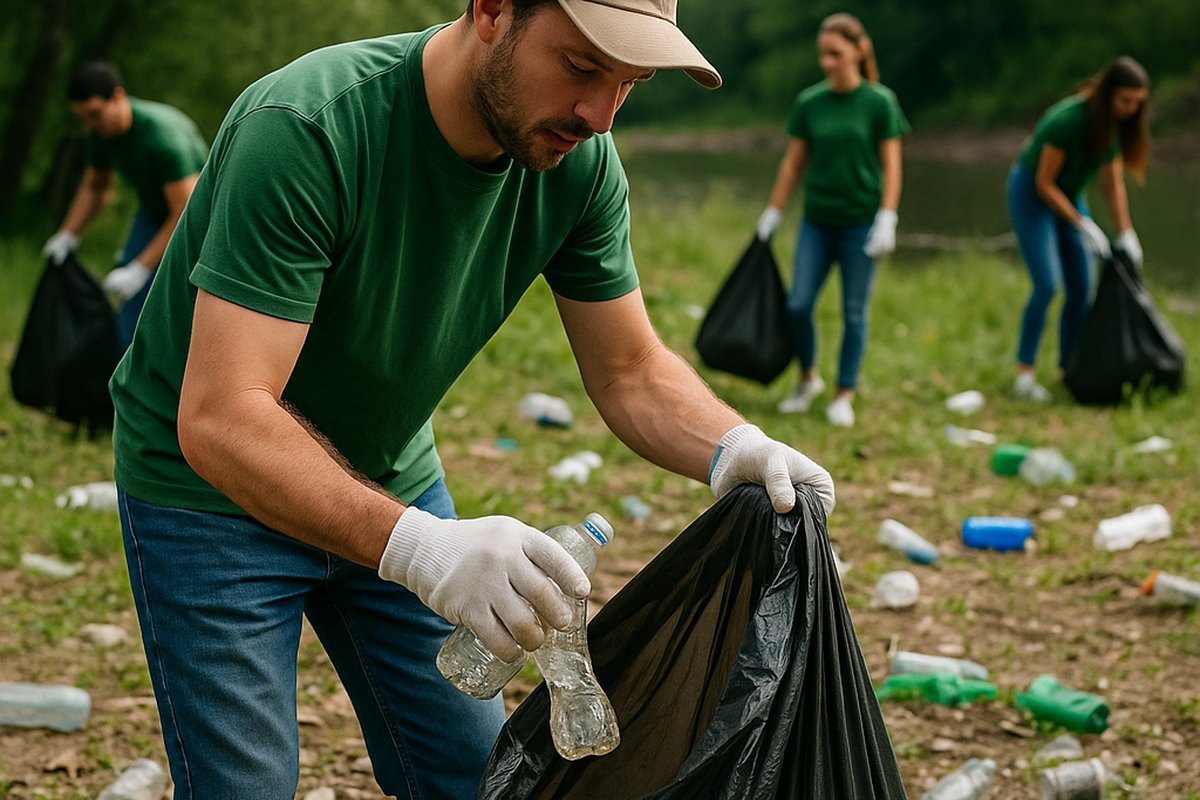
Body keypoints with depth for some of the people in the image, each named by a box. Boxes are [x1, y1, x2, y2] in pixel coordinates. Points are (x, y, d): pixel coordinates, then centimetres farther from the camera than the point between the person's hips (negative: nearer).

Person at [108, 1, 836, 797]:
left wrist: (735, 449, -28)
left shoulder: (579, 161, -14)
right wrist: (416, 546, -53)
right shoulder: (304, 130, -34)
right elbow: (218, 420, -39)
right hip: (214, 490, -5)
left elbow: (632, 373, -5)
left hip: (389, 482, 6)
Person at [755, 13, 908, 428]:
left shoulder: (879, 102, -5)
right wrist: (772, 214, 10)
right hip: (817, 222, 3)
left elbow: (891, 165, -3)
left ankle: (844, 395, 14)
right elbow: (793, 163, 10)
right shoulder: (809, 103, 3)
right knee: (798, 305, -2)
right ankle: (808, 378, 21)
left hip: (860, 223, -3)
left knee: (854, 312, 3)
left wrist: (887, 220, -11)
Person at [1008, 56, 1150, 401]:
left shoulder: (1115, 125, -8)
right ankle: (1025, 373, -10)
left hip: (1068, 195, 7)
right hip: (1031, 194, -7)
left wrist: (1126, 235, -3)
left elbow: (1113, 186, 1)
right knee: (1047, 286, -17)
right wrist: (1084, 225, -22)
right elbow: (1044, 183, -23)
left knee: (1081, 289, 2)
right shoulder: (1068, 120, -30)